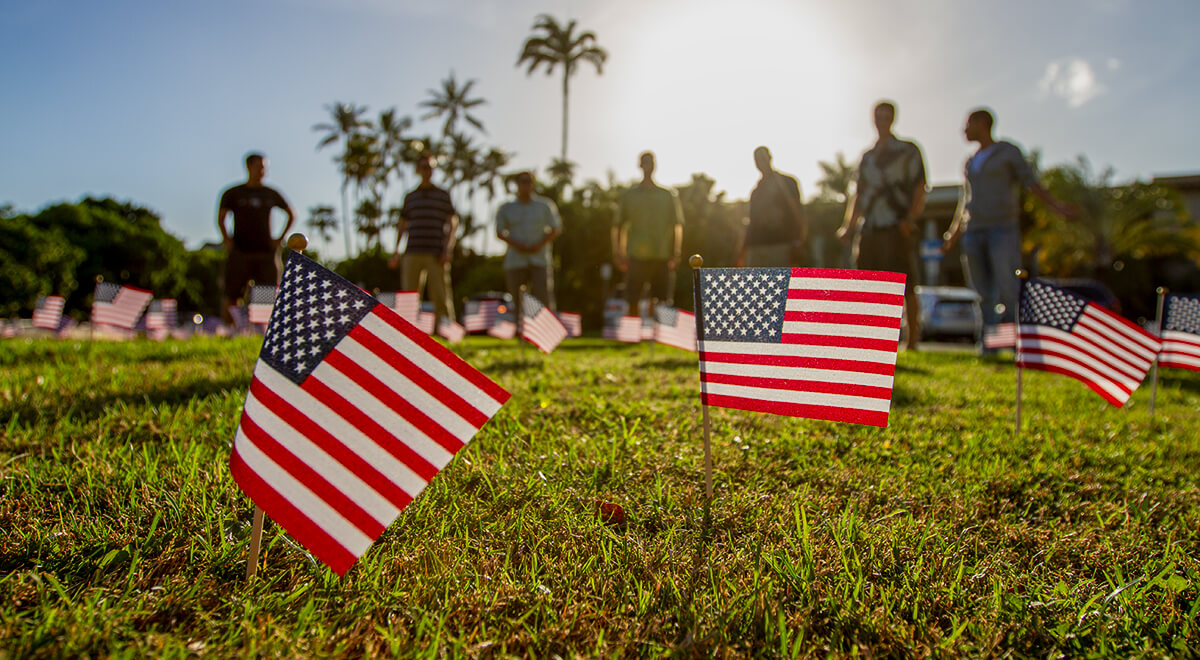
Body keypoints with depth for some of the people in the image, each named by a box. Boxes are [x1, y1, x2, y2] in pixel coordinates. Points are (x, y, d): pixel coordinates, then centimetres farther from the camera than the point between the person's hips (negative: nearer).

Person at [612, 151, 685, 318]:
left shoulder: (669, 195, 11)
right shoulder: (629, 195, 10)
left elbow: (678, 226, 9)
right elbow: (618, 226, 10)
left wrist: (676, 254, -1)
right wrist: (618, 253, 0)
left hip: (663, 256, 1)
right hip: (637, 256, 0)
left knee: (659, 303, 0)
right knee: (633, 302, -3)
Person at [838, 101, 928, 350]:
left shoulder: (909, 151, 6)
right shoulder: (868, 156, 21)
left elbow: (920, 191, 0)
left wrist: (909, 219, -15)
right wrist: (849, 227, 12)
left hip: (897, 229, -5)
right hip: (869, 230, 5)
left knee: (905, 286, -8)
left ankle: (913, 341, -4)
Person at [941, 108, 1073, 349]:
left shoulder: (1009, 152, 7)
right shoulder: (971, 163, 23)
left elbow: (1032, 184, -1)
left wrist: (1056, 205, -16)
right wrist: (952, 238, 25)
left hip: (1003, 228, -5)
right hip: (973, 231, 5)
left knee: (1007, 287, -16)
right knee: (983, 289, 1)